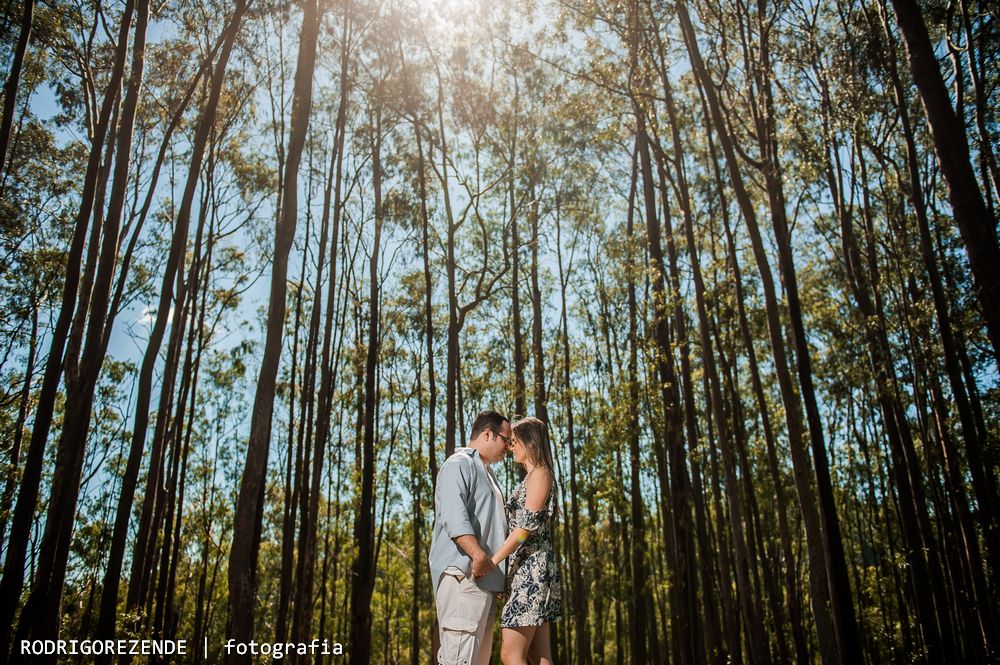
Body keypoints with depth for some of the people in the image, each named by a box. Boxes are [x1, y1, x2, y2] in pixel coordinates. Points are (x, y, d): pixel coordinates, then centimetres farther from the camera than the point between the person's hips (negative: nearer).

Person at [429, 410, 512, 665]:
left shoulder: (486, 472, 26)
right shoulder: (459, 464, -4)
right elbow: (453, 515, -19)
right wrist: (478, 554, -29)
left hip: (485, 577, 10)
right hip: (463, 573, -10)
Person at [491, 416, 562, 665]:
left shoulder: (540, 474, -6)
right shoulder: (531, 479, 22)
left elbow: (526, 525, -16)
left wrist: (492, 561, -18)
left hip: (531, 570, -10)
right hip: (526, 571, 10)